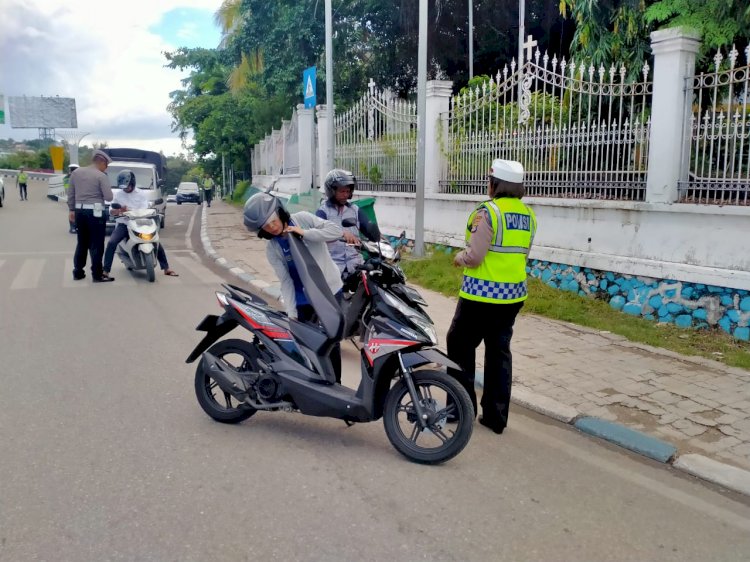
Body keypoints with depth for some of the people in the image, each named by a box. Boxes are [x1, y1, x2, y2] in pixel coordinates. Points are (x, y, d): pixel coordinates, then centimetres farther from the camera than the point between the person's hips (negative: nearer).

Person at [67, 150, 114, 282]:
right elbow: (108, 197, -12)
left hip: (79, 211, 6)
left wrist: (71, 209, 18)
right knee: (96, 245, -1)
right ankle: (97, 275, 2)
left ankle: (78, 272, 19)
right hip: (95, 212, -6)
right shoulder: (101, 176, -10)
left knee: (82, 243, 15)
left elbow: (71, 194, 11)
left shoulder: (76, 172, 8)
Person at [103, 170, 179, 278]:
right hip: (123, 224, 0)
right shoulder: (118, 195, 8)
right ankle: (105, 271, -22)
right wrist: (119, 210, -19)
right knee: (111, 243, -26)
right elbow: (111, 211, 5)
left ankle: (166, 269, 4)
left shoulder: (141, 195, 3)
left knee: (157, 243, -10)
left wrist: (128, 210, -25)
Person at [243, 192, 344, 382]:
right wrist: (291, 313, -17)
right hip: (304, 300, 1)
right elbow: (285, 281, -9)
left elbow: (337, 230, -14)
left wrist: (305, 233, -23)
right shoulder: (272, 249, -5)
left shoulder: (303, 219, -8)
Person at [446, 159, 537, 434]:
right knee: (499, 351, 13)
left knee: (461, 345, 10)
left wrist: (459, 258, 1)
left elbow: (474, 256, -18)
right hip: (513, 293, 7)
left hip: (482, 292, -7)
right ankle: (496, 416, 17)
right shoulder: (528, 215, 7)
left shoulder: (488, 211, -16)